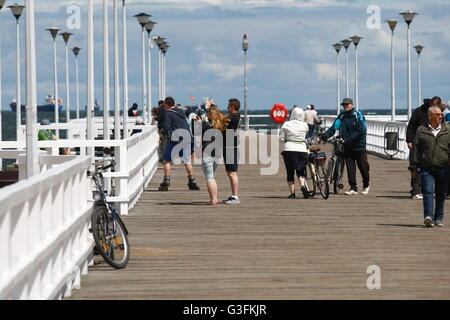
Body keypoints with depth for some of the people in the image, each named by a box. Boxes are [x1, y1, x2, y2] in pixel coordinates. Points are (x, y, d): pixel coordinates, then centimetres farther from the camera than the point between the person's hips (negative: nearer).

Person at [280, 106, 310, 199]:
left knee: (290, 172, 8)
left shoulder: (286, 125, -4)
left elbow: (282, 137, -2)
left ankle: (292, 193, 6)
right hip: (301, 149, 1)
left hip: (289, 149, -1)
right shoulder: (304, 125, -3)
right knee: (300, 171, 9)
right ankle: (302, 185, -18)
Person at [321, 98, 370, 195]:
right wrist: (326, 135, -25)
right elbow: (334, 127, -7)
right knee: (350, 167, 0)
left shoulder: (358, 115, -8)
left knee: (363, 167, 6)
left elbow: (361, 131, -16)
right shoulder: (342, 116, 5)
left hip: (359, 146, -4)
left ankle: (366, 186, 25)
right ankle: (353, 188, 4)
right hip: (347, 147, 4)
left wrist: (349, 140, -23)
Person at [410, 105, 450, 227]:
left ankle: (439, 218, 20)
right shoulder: (421, 130, 3)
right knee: (428, 191, -14)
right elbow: (415, 149, 5)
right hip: (426, 169, -2)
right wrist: (414, 166, 2)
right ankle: (428, 216, -22)